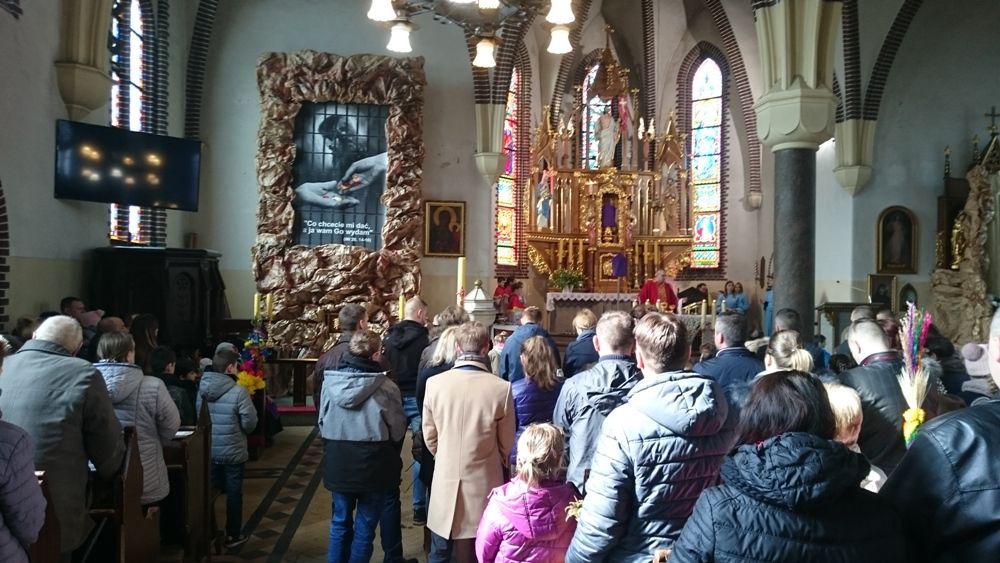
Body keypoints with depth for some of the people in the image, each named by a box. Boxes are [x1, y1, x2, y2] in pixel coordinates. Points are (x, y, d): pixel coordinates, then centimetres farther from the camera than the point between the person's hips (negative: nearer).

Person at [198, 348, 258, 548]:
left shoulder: (202, 389, -4)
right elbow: (250, 423, -18)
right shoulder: (238, 391, -21)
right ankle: (233, 535, 19)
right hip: (233, 452, -5)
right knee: (234, 493, 9)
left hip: (207, 450, 5)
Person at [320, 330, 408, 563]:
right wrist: (390, 457, 13)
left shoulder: (330, 382, -6)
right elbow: (398, 430, -6)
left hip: (337, 465, 4)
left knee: (340, 522, 19)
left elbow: (322, 422, 5)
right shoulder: (385, 387, -17)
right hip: (372, 466, -3)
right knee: (365, 526, 9)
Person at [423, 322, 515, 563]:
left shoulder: (434, 383, -10)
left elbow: (429, 437, 3)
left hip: (445, 480, 1)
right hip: (484, 482, -1)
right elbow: (507, 443, -2)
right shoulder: (501, 388, -15)